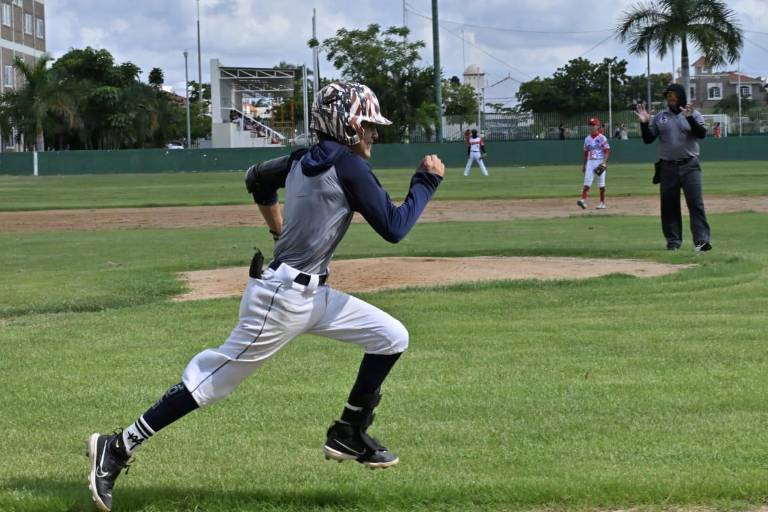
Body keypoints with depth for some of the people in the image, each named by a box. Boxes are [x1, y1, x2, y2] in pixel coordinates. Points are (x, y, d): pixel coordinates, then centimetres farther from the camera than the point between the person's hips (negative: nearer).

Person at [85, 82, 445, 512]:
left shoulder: (303, 161, 11)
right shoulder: (349, 167, -14)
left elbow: (258, 177, 28)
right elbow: (394, 228, -15)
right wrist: (427, 182, -4)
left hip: (311, 295, 10)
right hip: (283, 296, -10)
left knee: (392, 338, 10)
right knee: (215, 381, -4)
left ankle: (349, 435, 17)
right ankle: (118, 448, 1)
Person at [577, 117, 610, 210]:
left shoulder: (602, 138, -4)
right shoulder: (587, 139, 11)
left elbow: (607, 151, -8)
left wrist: (604, 163, -19)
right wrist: (584, 165, 15)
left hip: (600, 162, -4)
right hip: (590, 162, 4)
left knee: (601, 184, 2)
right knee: (587, 182, -9)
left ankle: (602, 203, 9)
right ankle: (583, 200, -19)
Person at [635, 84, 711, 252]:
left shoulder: (693, 114, 4)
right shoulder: (660, 117, 11)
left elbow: (701, 134, -12)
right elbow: (648, 139, 8)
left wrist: (690, 118, -26)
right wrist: (644, 123, -9)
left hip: (689, 165, -3)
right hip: (667, 167, 3)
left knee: (696, 203, -11)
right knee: (669, 205, 4)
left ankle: (701, 240, -15)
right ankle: (673, 241, 12)